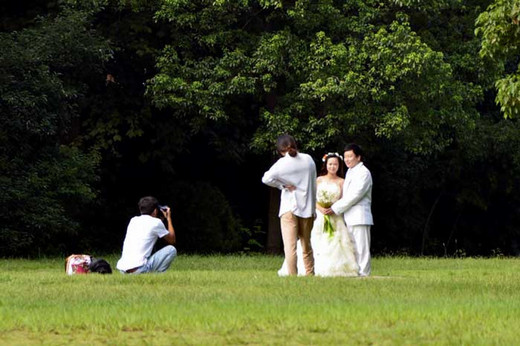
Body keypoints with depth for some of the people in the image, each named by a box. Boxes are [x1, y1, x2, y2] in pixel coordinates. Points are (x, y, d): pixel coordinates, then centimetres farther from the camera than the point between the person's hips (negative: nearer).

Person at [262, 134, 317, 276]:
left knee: (290, 245, -6)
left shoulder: (282, 163, -7)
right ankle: (310, 275, 18)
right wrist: (313, 208, 16)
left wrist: (283, 185, -4)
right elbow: (313, 184, 9)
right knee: (306, 246, 15)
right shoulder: (308, 159, 3)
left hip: (289, 207, -4)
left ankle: (292, 276, -15)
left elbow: (266, 178, -17)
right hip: (307, 208, 4)